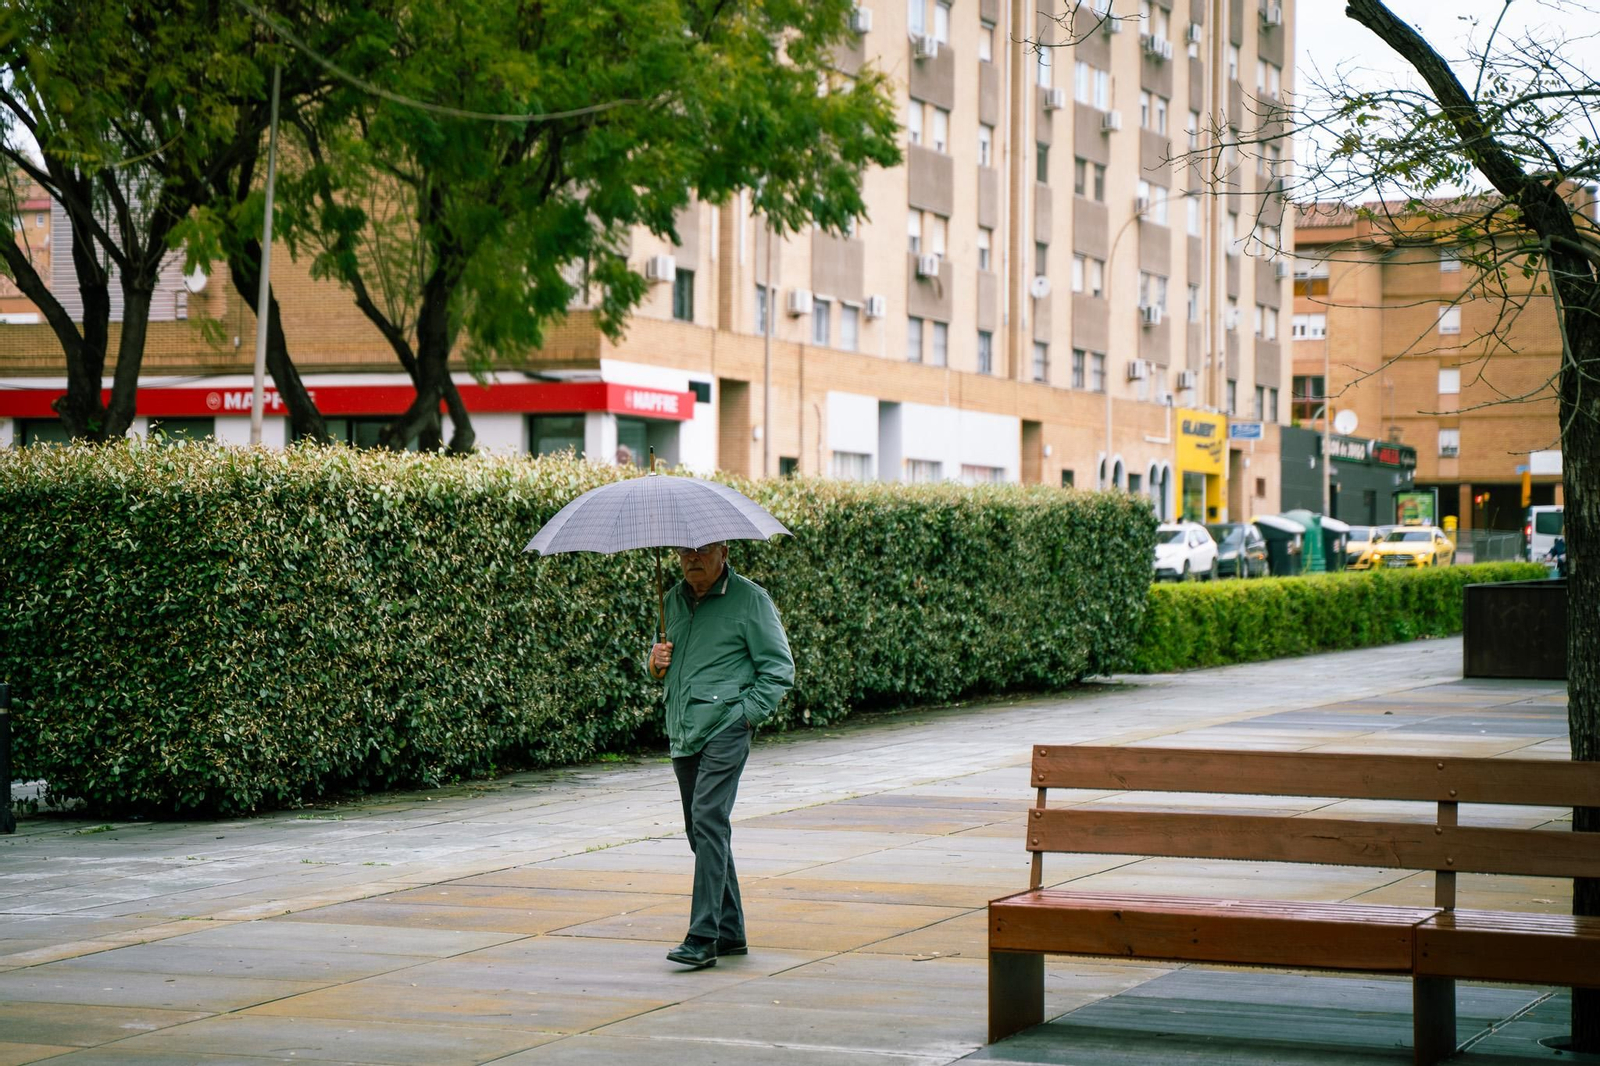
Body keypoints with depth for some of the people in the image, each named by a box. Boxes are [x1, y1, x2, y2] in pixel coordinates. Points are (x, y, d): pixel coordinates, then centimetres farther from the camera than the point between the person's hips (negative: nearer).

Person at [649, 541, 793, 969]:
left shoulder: (749, 599, -3)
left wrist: (746, 714, -11)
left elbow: (779, 668, -3)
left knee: (709, 823, -16)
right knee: (700, 832, 10)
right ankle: (730, 932, 19)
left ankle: (703, 938, -19)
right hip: (682, 734, 7)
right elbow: (662, 668, 27)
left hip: (724, 731, -7)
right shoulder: (674, 599, 16)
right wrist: (656, 661, 3)